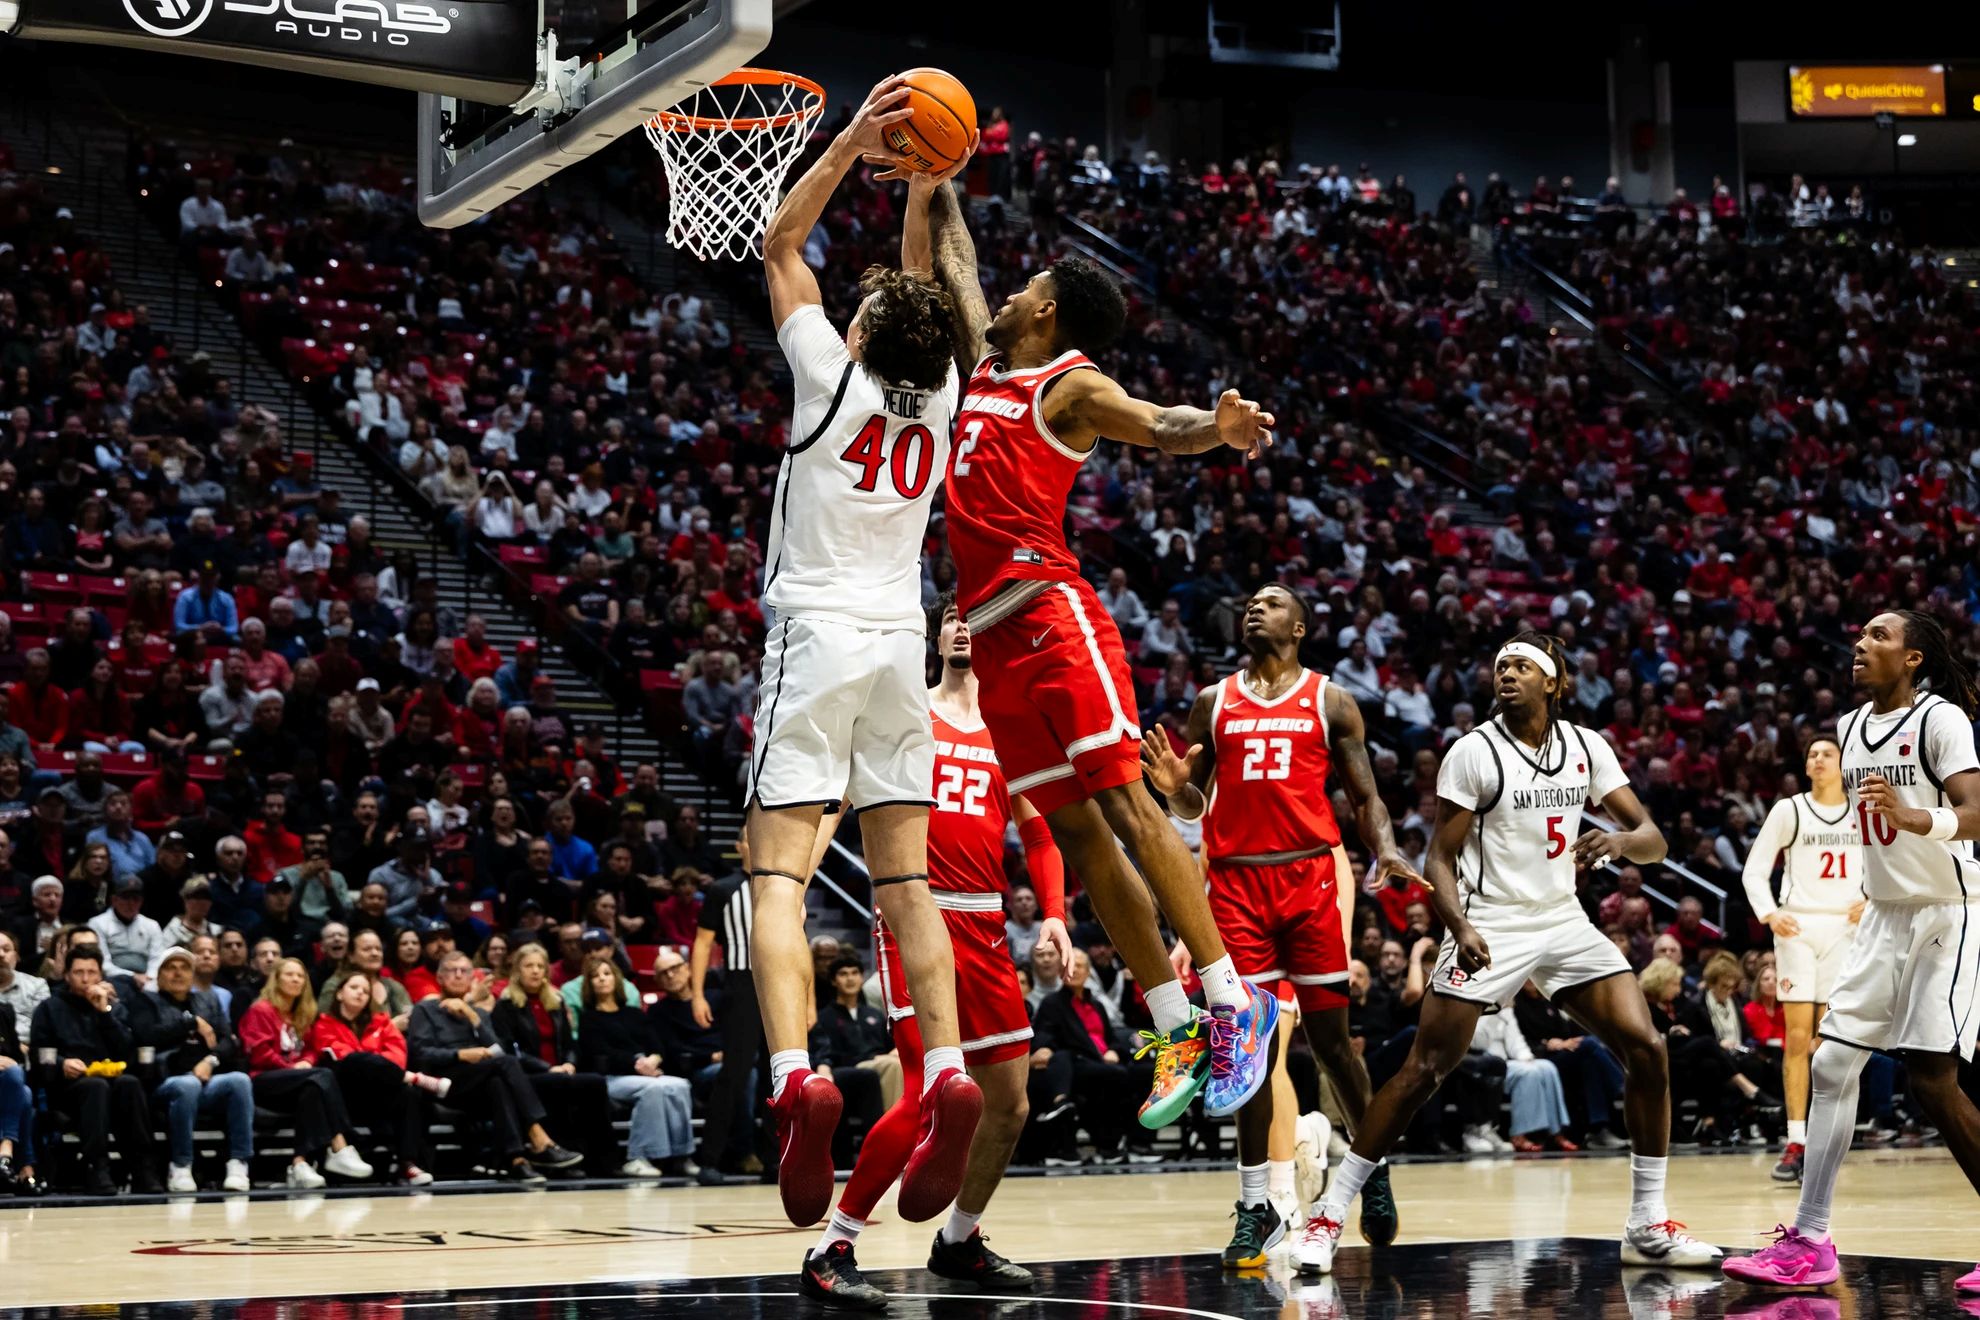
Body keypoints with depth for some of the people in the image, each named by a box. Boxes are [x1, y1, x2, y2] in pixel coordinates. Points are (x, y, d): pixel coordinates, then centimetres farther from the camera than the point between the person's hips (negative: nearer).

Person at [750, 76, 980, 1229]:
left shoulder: (836, 381, -5)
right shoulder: (940, 399, 6)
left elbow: (782, 243, 4)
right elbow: (921, 288, 23)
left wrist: (853, 145, 4)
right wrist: (922, 185, 19)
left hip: (818, 637, -5)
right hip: (902, 646, 5)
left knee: (779, 871, -11)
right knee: (906, 880, 7)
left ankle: (797, 1075, -29)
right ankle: (950, 1072, -7)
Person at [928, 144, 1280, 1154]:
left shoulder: (1071, 386, -1)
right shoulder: (989, 363, 21)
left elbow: (1158, 425, -18)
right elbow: (954, 266, 35)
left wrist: (1217, 428, -38)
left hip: (1050, 614, -8)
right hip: (994, 633, 8)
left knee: (1123, 805, -14)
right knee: (1077, 831, 4)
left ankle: (1233, 1003, -15)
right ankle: (1175, 1031, 5)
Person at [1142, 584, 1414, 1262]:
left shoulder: (1331, 702, 7)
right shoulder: (1213, 702, 13)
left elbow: (1365, 795, 6)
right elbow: (1195, 806, 15)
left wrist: (1385, 850, -13)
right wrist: (1175, 788, -8)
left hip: (1308, 876, -1)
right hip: (1236, 879, 2)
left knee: (1330, 1037, 1)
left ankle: (1372, 1165, 23)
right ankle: (1256, 1207, 0)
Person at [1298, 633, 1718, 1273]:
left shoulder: (1586, 747, 3)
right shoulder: (1475, 751, -9)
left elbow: (1653, 840, 2)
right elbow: (1440, 859, -9)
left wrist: (1618, 841, -22)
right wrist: (1460, 927, -26)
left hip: (1563, 922, 4)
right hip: (1491, 927, -4)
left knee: (1647, 1050, -6)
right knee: (1422, 1072, -9)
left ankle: (1648, 1226, 4)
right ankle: (1328, 1216, 0)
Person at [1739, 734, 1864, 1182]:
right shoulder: (1788, 810, 3)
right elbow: (1754, 871, 4)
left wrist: (1870, 901, -6)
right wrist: (1770, 914, -13)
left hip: (1845, 928, 1)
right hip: (1798, 927, -1)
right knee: (1798, 1037, -6)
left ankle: (1818, 1142, 8)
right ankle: (1795, 1142, -3)